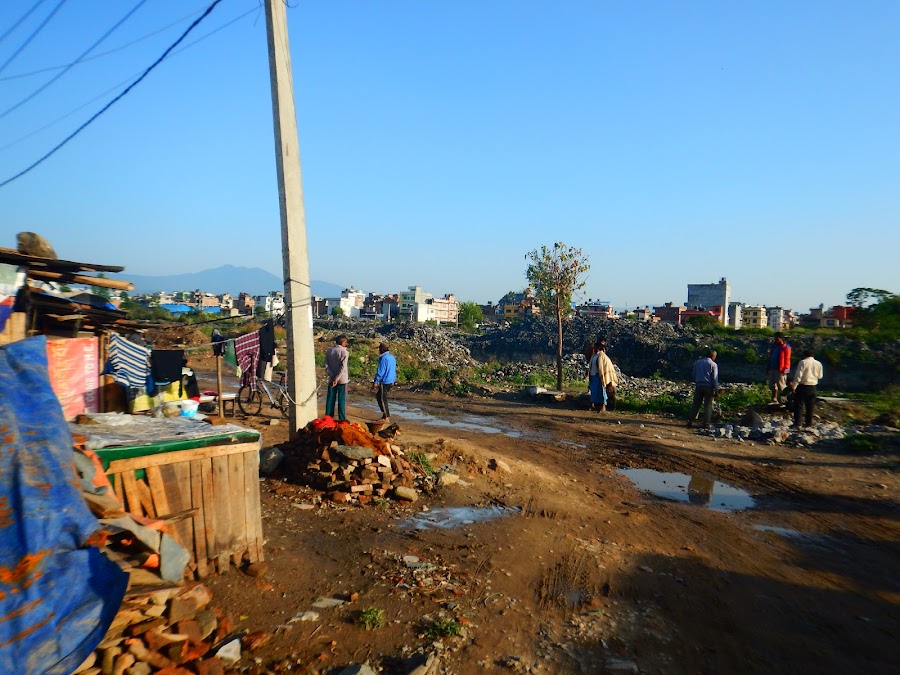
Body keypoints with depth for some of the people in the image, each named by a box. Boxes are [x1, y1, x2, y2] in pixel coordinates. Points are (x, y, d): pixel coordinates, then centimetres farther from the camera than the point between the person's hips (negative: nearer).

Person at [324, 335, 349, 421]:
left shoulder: (329, 350, 3)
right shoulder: (344, 352, -12)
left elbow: (326, 365, -2)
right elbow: (342, 367, -18)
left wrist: (332, 376, -6)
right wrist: (337, 379, -17)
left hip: (332, 379, 4)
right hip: (342, 379, -4)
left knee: (330, 398, 11)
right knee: (342, 399, 2)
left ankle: (328, 417, 16)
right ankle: (342, 419, 6)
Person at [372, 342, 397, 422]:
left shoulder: (383, 358, -16)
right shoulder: (392, 357, 12)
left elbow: (380, 371, -18)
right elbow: (394, 370, 18)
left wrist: (376, 382, -14)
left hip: (384, 381, -9)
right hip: (391, 381, 9)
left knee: (382, 399, 0)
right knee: (378, 396, 20)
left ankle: (386, 418, 2)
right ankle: (385, 414, 20)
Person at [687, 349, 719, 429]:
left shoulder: (697, 362, 10)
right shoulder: (713, 364, -4)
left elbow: (694, 375, 14)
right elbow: (715, 378, -7)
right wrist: (716, 389, -4)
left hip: (699, 385, 4)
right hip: (709, 386, -4)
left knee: (696, 404, 7)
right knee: (708, 405, 2)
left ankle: (690, 421, 2)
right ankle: (706, 424, 0)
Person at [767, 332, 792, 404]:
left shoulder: (786, 347, -10)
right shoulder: (774, 346, 14)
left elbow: (787, 359, -14)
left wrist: (785, 369, -21)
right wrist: (768, 367, 17)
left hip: (780, 370, -8)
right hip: (772, 368, 8)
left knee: (781, 386, -5)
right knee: (772, 384, 14)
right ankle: (774, 399, 26)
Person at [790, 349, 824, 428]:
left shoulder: (803, 362, -11)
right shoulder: (818, 364, 3)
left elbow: (798, 376, -14)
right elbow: (820, 376, 12)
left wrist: (794, 386, -9)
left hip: (802, 386, -4)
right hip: (812, 387, 4)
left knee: (798, 405, 2)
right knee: (810, 406, 13)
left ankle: (797, 423, 0)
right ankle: (809, 423, 18)